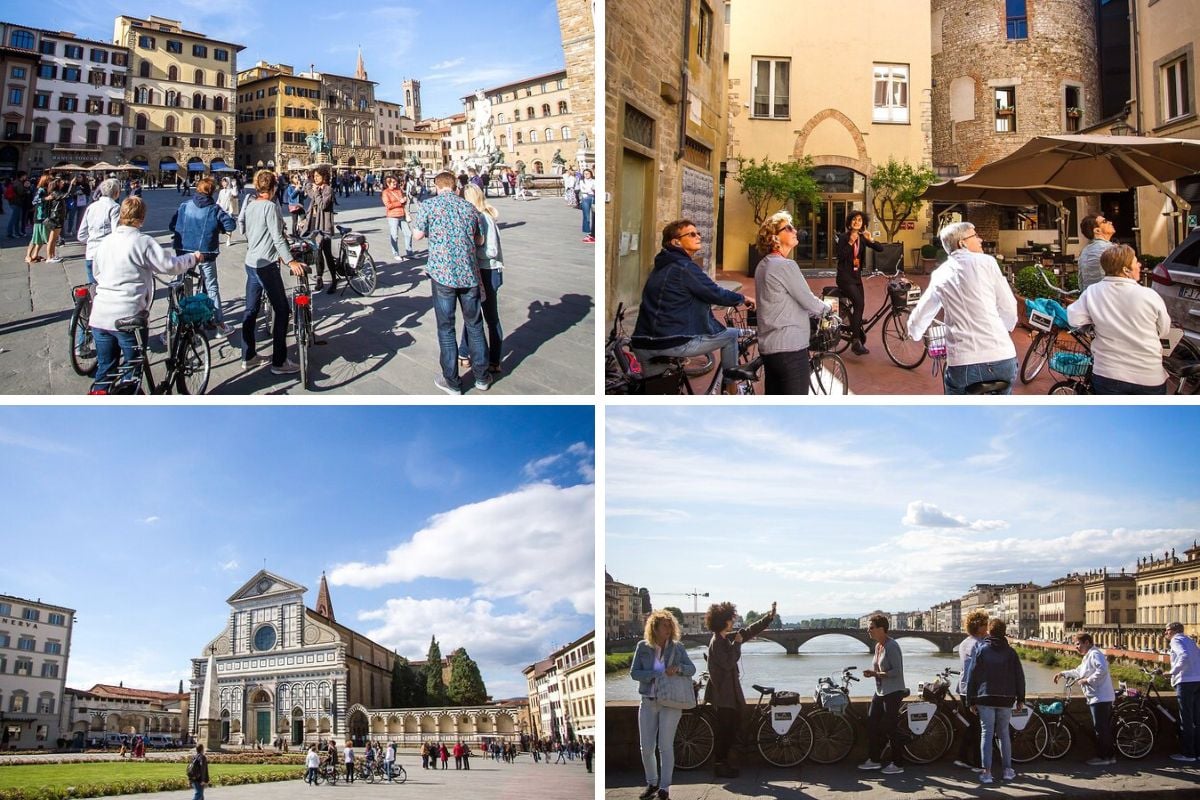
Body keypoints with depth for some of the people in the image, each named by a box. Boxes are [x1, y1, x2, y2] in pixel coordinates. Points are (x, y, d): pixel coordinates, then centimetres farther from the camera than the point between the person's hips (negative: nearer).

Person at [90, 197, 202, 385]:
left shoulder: (106, 241, 9)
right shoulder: (143, 242, -10)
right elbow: (170, 265, -8)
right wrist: (193, 258, 9)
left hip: (100, 317, 6)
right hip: (127, 318, -6)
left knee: (104, 368, 15)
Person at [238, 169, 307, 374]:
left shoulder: (249, 206, 10)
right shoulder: (270, 206, -14)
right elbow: (277, 238, -21)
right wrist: (291, 261, -24)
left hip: (251, 263, 9)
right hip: (266, 264, -9)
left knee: (251, 311, 13)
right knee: (282, 311, -3)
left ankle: (248, 356, 19)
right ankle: (279, 362, -3)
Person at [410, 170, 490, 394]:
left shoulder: (429, 205, -5)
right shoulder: (469, 207, 6)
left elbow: (418, 235, -1)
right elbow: (480, 240, 13)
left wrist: (415, 220, 19)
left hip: (442, 273, -3)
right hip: (469, 274, 3)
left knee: (446, 328, 5)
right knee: (474, 324, 15)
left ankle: (452, 382, 9)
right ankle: (481, 376, 22)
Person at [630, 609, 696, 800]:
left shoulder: (677, 647, -1)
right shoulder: (643, 647, 0)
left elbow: (692, 669, -2)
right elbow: (634, 672, -3)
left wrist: (678, 668, -23)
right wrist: (656, 675, -18)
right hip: (648, 702, 2)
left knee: (665, 746, -3)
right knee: (646, 747, 5)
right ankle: (652, 784, 25)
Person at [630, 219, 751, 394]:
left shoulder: (661, 266, 19)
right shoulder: (685, 267, -10)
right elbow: (716, 294, -8)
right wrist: (742, 298, 11)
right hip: (674, 343, -8)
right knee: (730, 335, 11)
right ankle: (730, 388, 21)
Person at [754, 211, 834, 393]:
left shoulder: (764, 265, 13)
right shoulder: (786, 266, -15)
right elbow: (809, 302, -10)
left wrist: (817, 310, 19)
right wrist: (827, 307, 11)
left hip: (769, 346, 9)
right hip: (789, 347, -9)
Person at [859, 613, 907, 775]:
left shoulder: (892, 646, -18)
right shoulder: (878, 646, 10)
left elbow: (896, 672, -23)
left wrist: (876, 674, -22)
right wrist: (871, 673, 1)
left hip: (893, 692, -9)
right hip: (880, 692, 9)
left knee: (891, 728, -3)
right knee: (872, 724, 10)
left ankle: (898, 764, 8)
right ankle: (873, 759, 21)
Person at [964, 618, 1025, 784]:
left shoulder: (981, 650, -1)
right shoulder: (1011, 652, 4)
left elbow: (972, 676, -2)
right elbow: (1019, 676, 4)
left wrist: (971, 700, 2)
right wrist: (1020, 699, 12)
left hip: (985, 698, -2)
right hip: (1006, 699, 2)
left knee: (986, 733, 0)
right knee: (1004, 733, 14)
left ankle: (986, 772, -5)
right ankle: (1008, 770, 16)